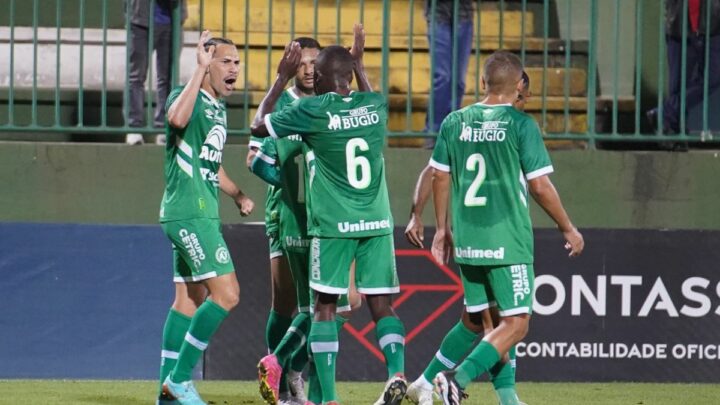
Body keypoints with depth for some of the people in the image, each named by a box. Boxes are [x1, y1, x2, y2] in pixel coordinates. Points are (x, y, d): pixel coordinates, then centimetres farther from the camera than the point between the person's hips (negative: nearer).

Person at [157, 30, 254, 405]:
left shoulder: (218, 108, 19)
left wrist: (237, 195, 21)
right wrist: (199, 69, -30)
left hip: (203, 214, 10)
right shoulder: (187, 97, -10)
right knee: (226, 293, -15)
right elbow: (177, 119, -36)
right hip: (189, 214, -10)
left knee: (190, 300, 10)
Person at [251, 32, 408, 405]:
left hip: (333, 224, -3)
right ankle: (397, 372, -16)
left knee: (325, 306, 4)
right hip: (376, 221, 3)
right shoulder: (375, 106, 4)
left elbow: (258, 126, 8)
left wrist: (282, 78, 13)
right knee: (380, 303, 6)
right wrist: (359, 65, 40)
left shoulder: (311, 110, -7)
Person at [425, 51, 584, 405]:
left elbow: (440, 177, 10)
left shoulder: (454, 122, 5)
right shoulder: (521, 124, -9)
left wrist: (442, 229, 22)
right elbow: (539, 185, -9)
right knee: (516, 323, -3)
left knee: (474, 320, 20)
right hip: (508, 240, -6)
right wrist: (568, 229, 3)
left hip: (466, 241, 6)